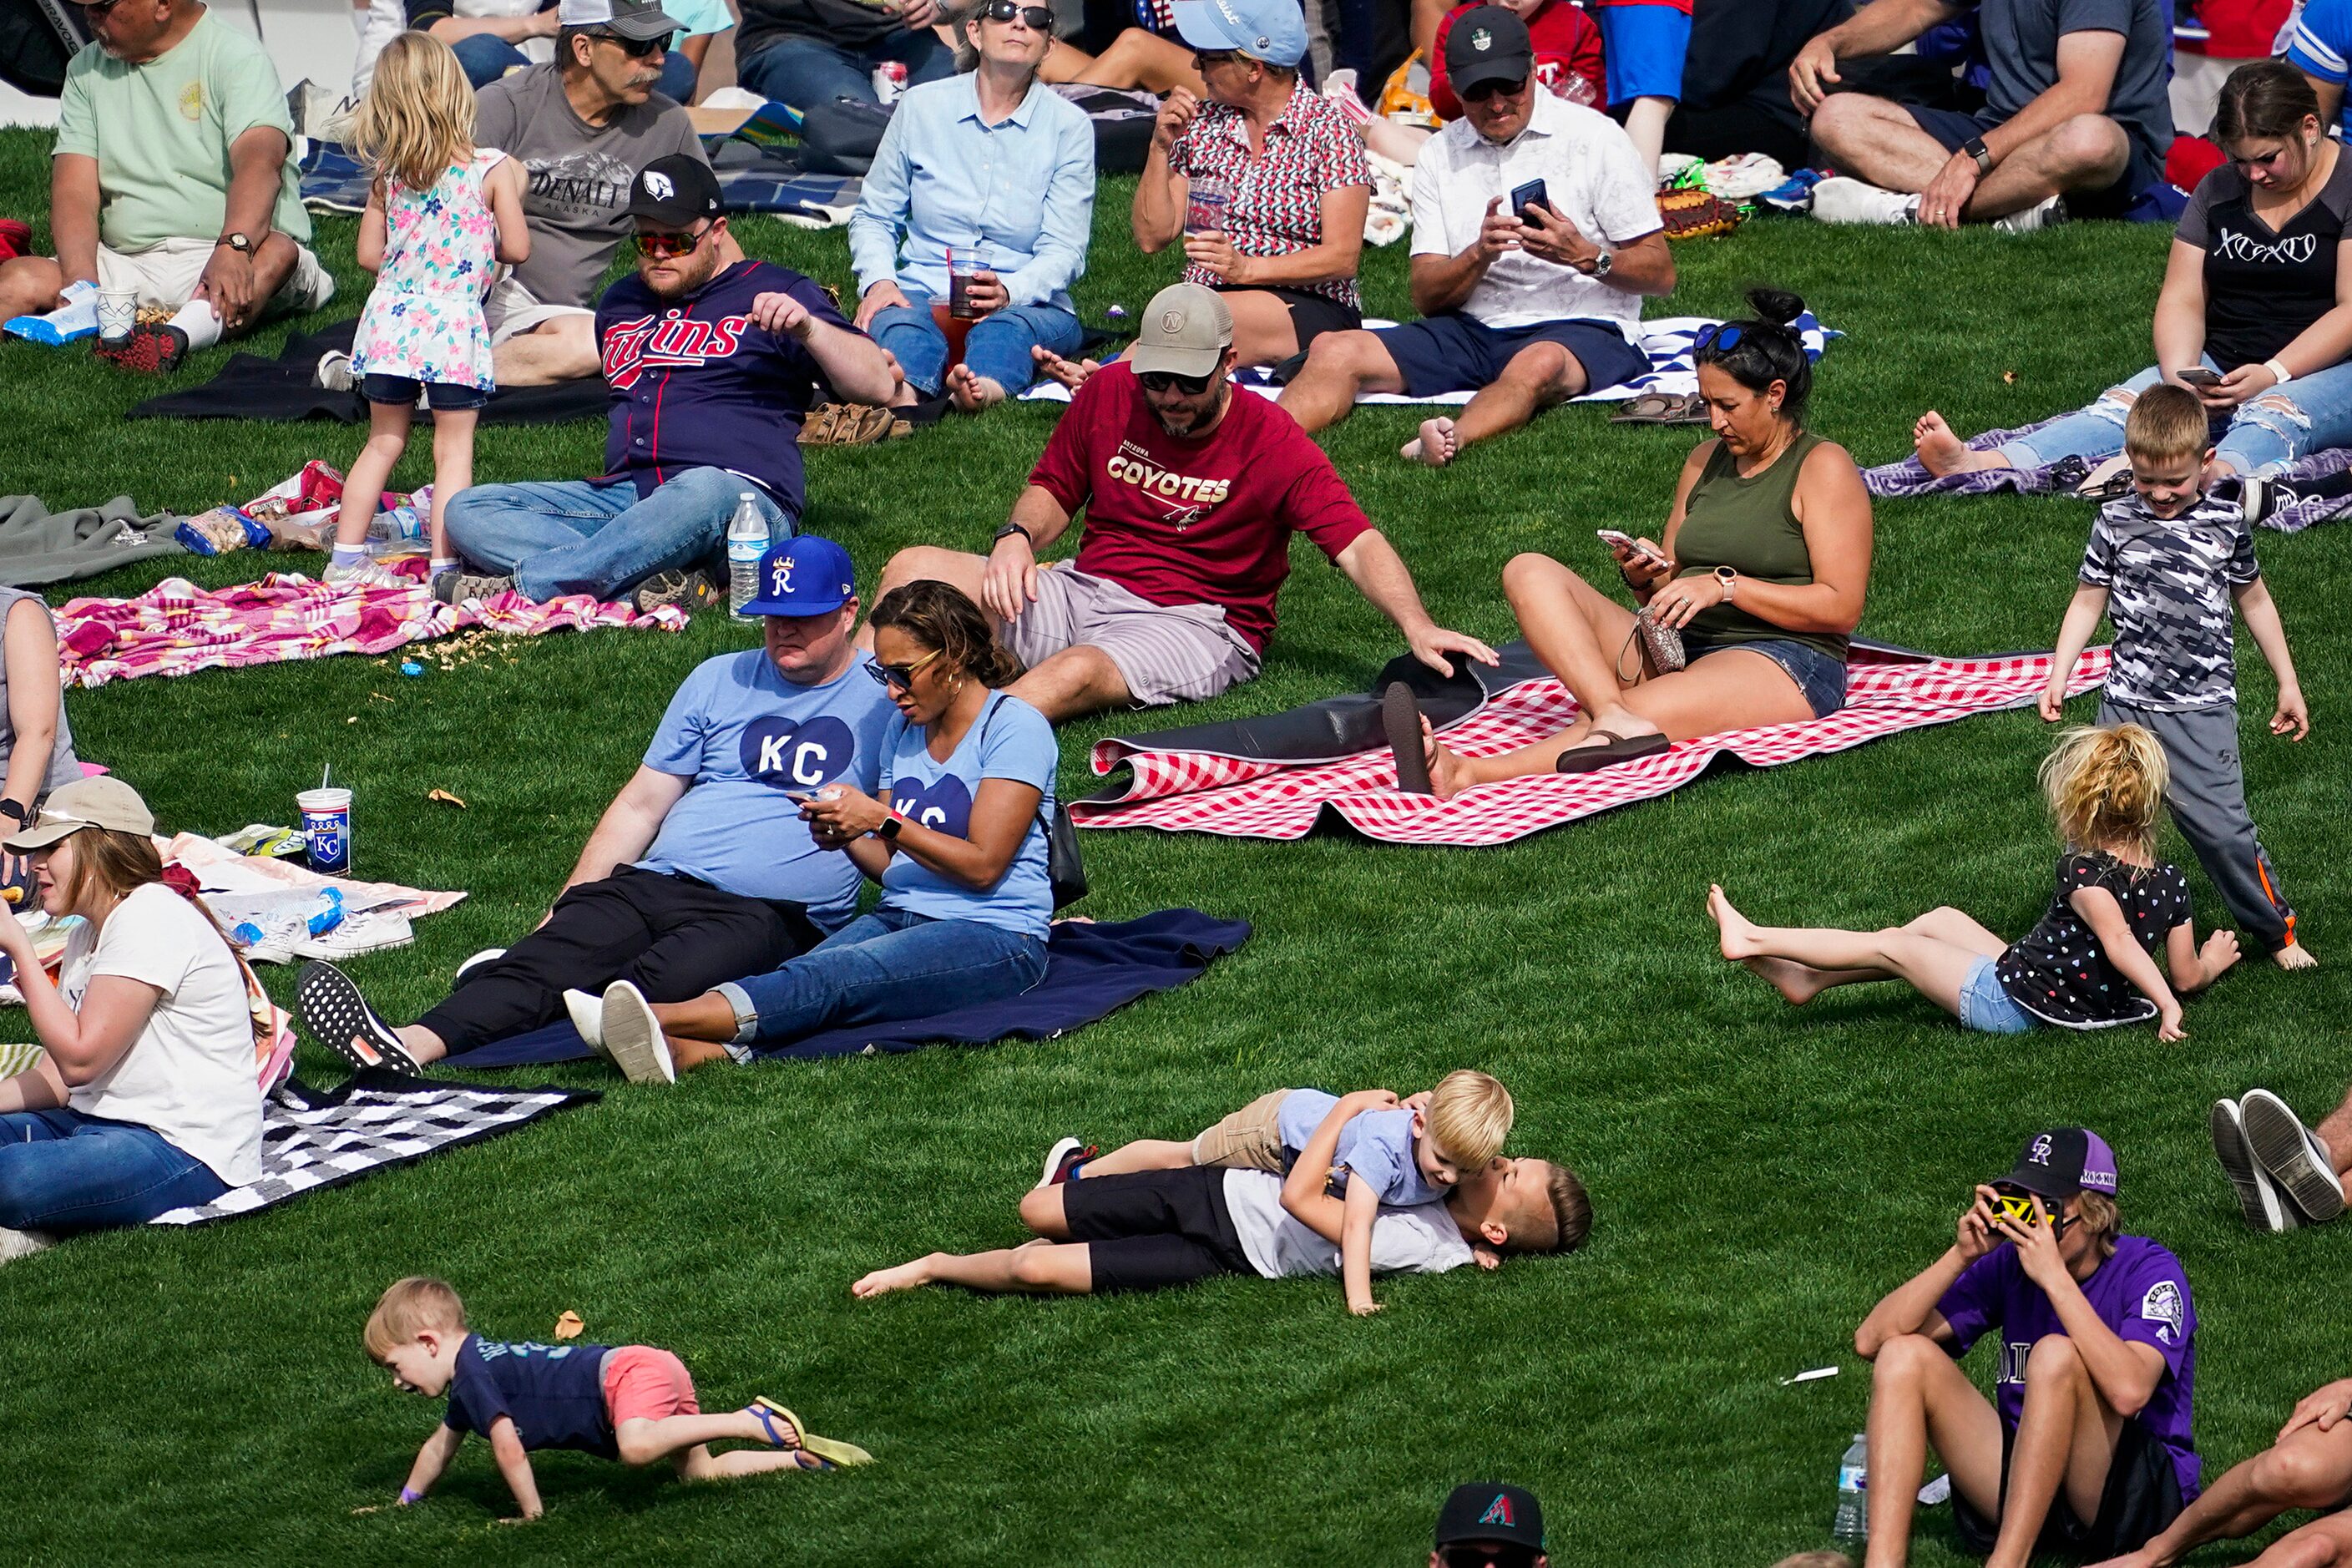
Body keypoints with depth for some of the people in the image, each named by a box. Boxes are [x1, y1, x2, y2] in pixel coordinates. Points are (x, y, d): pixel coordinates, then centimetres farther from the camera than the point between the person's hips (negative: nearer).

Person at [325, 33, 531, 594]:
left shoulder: (388, 174, 2)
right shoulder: (493, 169, -8)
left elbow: (369, 254, 7)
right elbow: (517, 249, -4)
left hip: (390, 317, 4)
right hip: (455, 321, -4)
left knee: (383, 443, 16)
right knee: (454, 450, 3)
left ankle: (346, 557, 18)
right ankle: (446, 566, -1)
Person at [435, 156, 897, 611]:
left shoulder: (775, 293, 10)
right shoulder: (621, 302, 28)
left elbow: (877, 386, -1)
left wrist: (808, 328, -16)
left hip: (739, 494, -6)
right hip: (624, 497, 6)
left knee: (702, 492, -43)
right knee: (467, 511, -14)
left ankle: (522, 584, -38)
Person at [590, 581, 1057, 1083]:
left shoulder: (1014, 727, -5)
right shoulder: (905, 729, 19)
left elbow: (982, 866, -11)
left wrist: (880, 820, -16)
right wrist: (847, 837, -4)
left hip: (994, 938, -7)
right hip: (901, 918, 7)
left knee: (830, 979, -33)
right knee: (803, 974, -28)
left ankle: (664, 1018, -58)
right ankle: (687, 1050, -58)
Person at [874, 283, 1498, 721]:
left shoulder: (1275, 444, -10)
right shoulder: (1108, 394, 4)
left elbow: (1358, 545, -17)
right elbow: (1054, 490, 17)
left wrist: (1417, 628, -33)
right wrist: (1018, 537, -7)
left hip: (1195, 622, -6)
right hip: (1087, 589, 6)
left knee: (1076, 674, -39)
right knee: (914, 571, -13)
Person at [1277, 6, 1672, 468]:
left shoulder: (1592, 137, 0)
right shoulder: (1441, 154, 12)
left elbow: (1660, 274, -2)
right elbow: (1427, 298, 8)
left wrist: (1584, 256, -21)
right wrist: (1479, 253, -13)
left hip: (1582, 326, -5)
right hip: (1472, 331, 5)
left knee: (1538, 365, -41)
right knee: (1337, 352, -17)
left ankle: (1454, 440, -69)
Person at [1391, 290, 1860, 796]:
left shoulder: (1822, 468, -1)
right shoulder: (1706, 461, 21)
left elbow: (1841, 609, -9)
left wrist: (1726, 585, -16)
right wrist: (1645, 578, -2)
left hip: (1784, 663, -8)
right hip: (1679, 650, 8)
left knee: (1649, 712, -37)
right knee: (1530, 572, -9)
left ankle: (1467, 773, -58)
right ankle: (1612, 715, -38)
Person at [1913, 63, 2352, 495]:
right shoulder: (2218, 190, 14)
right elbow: (2182, 301, 8)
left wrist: (2272, 374, -25)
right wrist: (2180, 373, -13)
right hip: (2222, 365, 5)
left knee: (2275, 413, -39)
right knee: (2123, 405, -20)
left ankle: (2222, 474, -75)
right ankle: (1982, 463, -44)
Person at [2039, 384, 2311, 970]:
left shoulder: (2226, 526, 0)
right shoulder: (2115, 523, 1)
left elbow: (2254, 599, 12)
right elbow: (2088, 601, 8)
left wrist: (2287, 683, 17)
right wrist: (2059, 676, 0)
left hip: (2201, 707, -2)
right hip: (2126, 702, 2)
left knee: (2218, 824, -7)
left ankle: (2277, 929, 9)